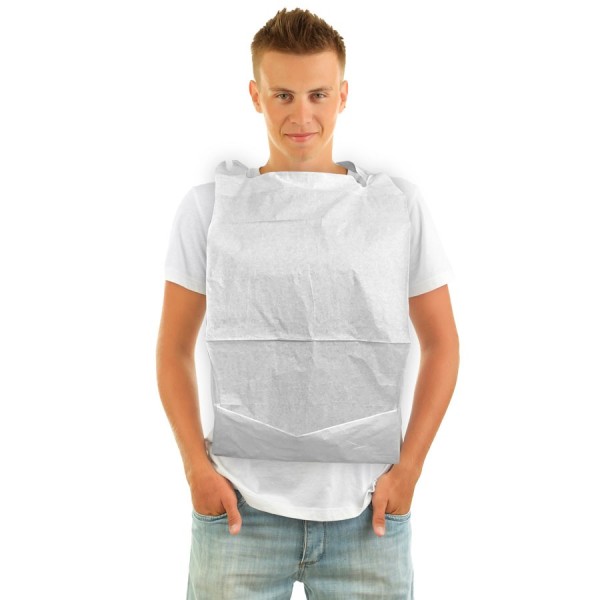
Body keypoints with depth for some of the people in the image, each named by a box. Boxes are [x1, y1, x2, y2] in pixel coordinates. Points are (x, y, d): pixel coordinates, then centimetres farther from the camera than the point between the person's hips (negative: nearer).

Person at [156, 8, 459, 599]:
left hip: (365, 507, 1)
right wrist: (197, 467, -3)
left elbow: (441, 345, 7)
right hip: (240, 506, 0)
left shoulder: (399, 205, 3)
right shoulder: (209, 206, 3)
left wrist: (408, 467, -2)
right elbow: (174, 349, 6)